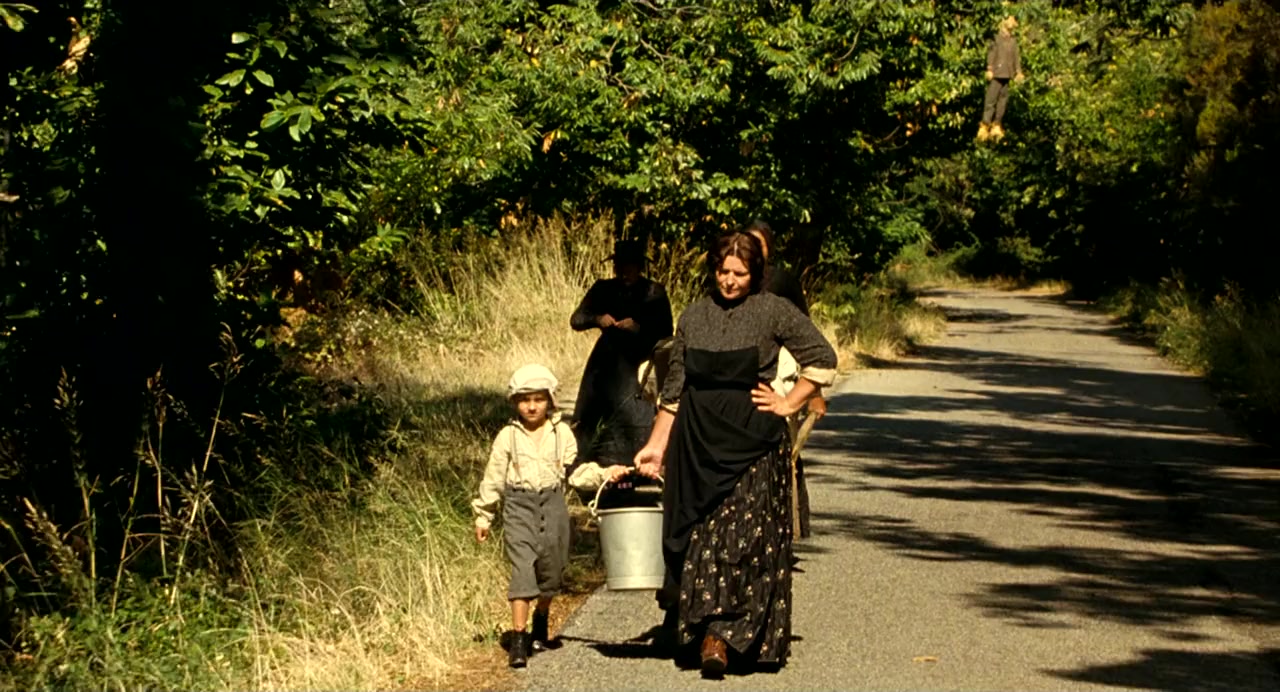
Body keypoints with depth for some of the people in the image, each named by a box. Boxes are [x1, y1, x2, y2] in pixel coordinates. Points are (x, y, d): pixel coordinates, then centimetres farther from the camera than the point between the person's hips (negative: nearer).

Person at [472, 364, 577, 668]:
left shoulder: (562, 433, 6)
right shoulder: (507, 436, 4)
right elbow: (493, 477, 7)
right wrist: (483, 516, 8)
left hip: (553, 503, 2)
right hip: (519, 504, -2)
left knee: (551, 568, 10)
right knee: (522, 568, -12)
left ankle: (541, 617, 38)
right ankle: (518, 637, -13)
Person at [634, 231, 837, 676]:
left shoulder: (774, 312, -2)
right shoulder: (693, 317, 9)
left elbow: (822, 361, 2)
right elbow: (674, 389, 13)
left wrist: (788, 405, -2)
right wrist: (657, 445, 10)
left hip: (753, 443, -4)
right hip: (699, 442, 4)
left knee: (746, 538, -9)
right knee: (700, 539, 2)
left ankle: (719, 636, -8)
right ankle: (715, 631, 9)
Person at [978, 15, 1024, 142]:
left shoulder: (1013, 41, 15)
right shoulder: (997, 39, -3)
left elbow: (1016, 57, 17)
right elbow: (991, 54, -7)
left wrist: (1018, 71, 9)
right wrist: (989, 69, -13)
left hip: (1007, 75, 7)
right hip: (996, 74, -7)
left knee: (1003, 100, 6)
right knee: (991, 99, -9)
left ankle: (996, 125, 13)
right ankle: (984, 126, -10)